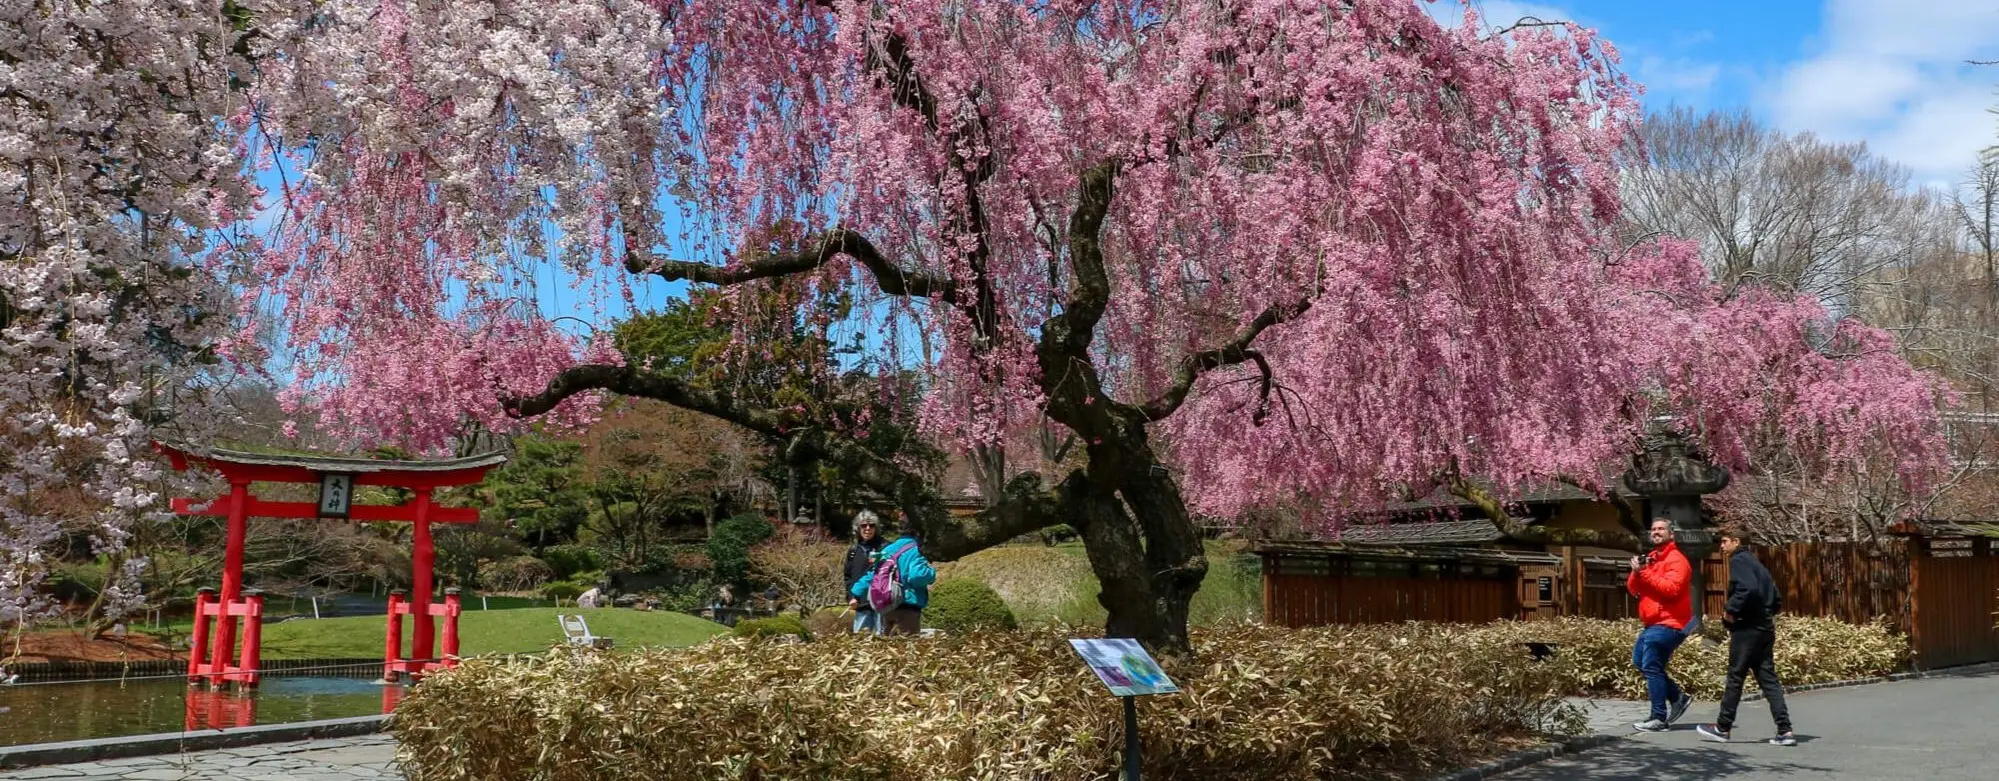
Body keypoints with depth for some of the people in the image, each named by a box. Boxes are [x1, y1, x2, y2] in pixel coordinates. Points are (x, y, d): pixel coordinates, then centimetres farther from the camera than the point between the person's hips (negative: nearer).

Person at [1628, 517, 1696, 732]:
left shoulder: (1676, 559, -9)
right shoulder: (1650, 559, 17)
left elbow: (1671, 588, -23)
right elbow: (1633, 589, 13)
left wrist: (1645, 573, -21)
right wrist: (1636, 572, -7)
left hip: (1668, 623, -9)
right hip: (1654, 624, 9)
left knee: (1651, 667, -11)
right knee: (1640, 661, 14)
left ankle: (1659, 718, -7)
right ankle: (1678, 697, 24)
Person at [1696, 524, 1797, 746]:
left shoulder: (1738, 560, -8)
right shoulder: (1754, 562, 20)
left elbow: (1748, 589, -26)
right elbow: (1777, 600, 22)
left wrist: (1731, 610, -16)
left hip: (1747, 629, -9)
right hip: (1765, 628, 9)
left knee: (1735, 677, 0)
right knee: (1768, 679, 6)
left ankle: (1722, 728, 8)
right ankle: (1785, 731, 0)